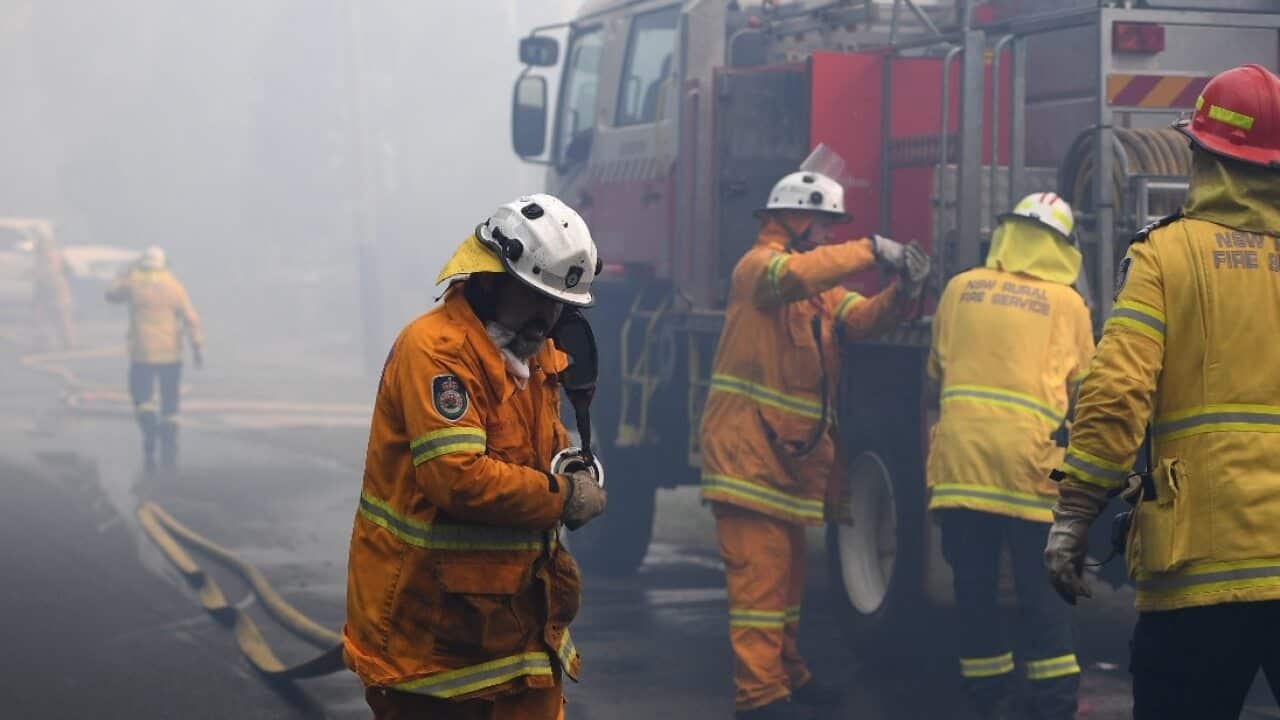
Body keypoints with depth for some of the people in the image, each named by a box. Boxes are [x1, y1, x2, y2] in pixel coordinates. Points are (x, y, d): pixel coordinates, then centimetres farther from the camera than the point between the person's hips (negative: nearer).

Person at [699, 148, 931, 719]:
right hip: (749, 445, -10)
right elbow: (794, 275, -32)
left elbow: (860, 318, 5)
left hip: (792, 452, 10)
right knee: (759, 569, -11)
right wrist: (871, 250, -29)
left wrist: (902, 291, -14)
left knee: (788, 567, 17)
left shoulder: (820, 283, 20)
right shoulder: (760, 264, -8)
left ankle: (786, 672, 28)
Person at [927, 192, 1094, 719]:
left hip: (961, 450, 2)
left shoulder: (961, 288, 11)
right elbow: (1081, 388, 13)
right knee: (1039, 585, 4)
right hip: (1029, 456, -2)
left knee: (974, 581, 8)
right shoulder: (1067, 303, 5)